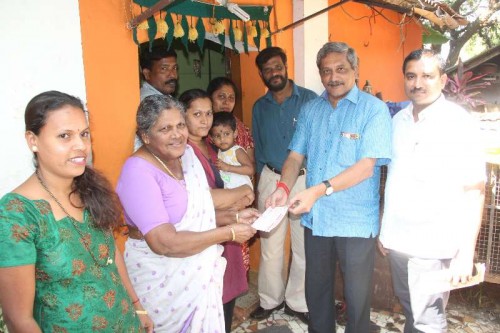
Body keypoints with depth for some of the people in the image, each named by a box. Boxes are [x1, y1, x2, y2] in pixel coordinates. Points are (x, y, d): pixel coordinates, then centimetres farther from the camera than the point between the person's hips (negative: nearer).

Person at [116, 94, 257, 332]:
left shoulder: (187, 152, -1)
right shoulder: (138, 171, -24)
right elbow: (165, 243, -28)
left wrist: (233, 217, -3)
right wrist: (228, 233, -22)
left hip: (199, 268, 7)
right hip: (162, 277, -7)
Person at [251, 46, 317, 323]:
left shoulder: (309, 99, -3)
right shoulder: (259, 107, 9)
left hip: (304, 179, -2)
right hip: (270, 179, 3)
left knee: (304, 246, 6)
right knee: (270, 245, 8)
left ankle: (297, 302, 26)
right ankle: (270, 299, 28)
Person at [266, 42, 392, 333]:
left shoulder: (374, 109, -9)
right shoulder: (311, 110, 7)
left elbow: (366, 166, -18)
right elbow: (296, 156, 6)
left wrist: (319, 190, -27)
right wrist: (284, 187, -14)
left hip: (356, 221, -4)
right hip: (316, 218, 5)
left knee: (357, 296, 11)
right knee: (316, 289, 20)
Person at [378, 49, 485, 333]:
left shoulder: (460, 123, -8)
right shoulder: (399, 120, 8)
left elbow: (474, 191, -11)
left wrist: (466, 253, -15)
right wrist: (386, 228, 12)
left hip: (432, 245, -5)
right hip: (397, 240, 5)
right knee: (409, 309, 19)